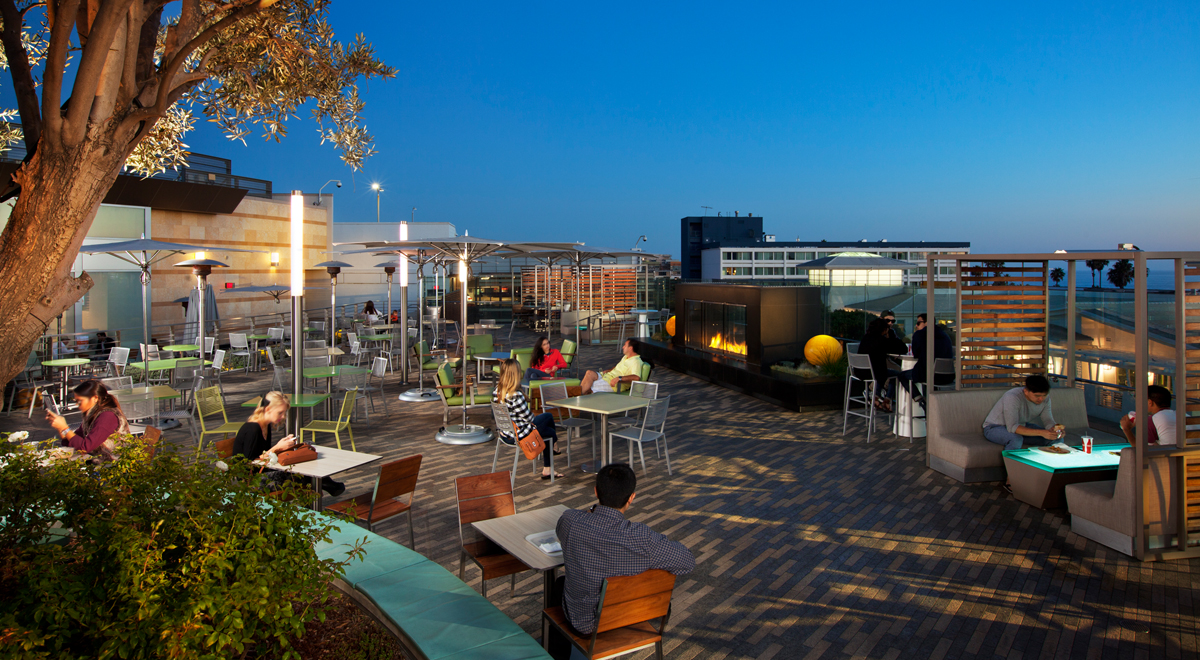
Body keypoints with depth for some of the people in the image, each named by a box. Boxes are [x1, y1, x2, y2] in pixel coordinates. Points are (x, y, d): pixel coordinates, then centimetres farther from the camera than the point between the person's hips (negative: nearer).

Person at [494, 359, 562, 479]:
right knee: (551, 433, 18)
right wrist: (533, 418, 2)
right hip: (518, 436, -9)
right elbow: (527, 417, -21)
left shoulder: (497, 390, -5)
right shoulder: (516, 396, -32)